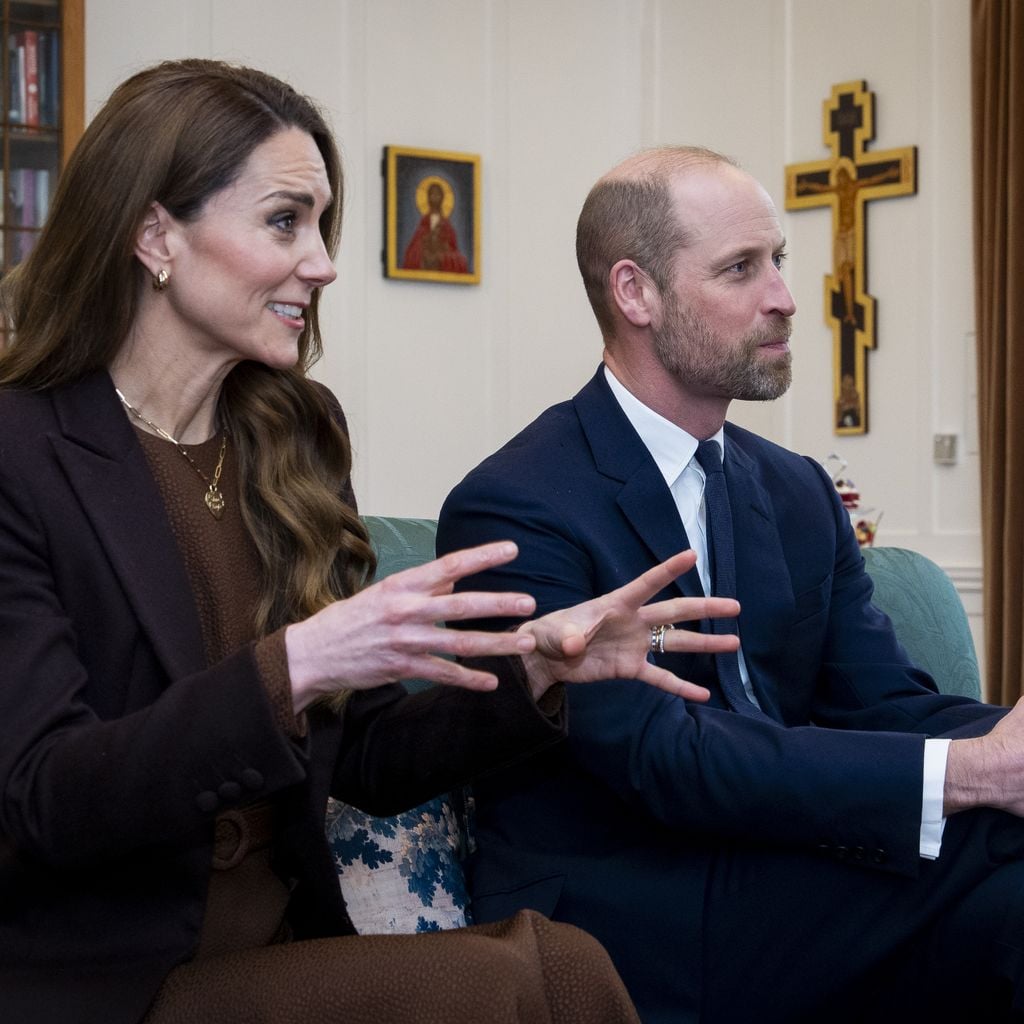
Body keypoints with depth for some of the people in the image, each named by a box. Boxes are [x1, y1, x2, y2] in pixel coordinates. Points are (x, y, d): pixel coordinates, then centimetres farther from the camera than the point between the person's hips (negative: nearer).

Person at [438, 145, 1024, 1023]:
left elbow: (884, 704, 4)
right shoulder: (511, 512, -10)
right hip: (630, 937, -6)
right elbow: (663, 756, -20)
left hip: (785, 890, 7)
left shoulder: (801, 494, 14)